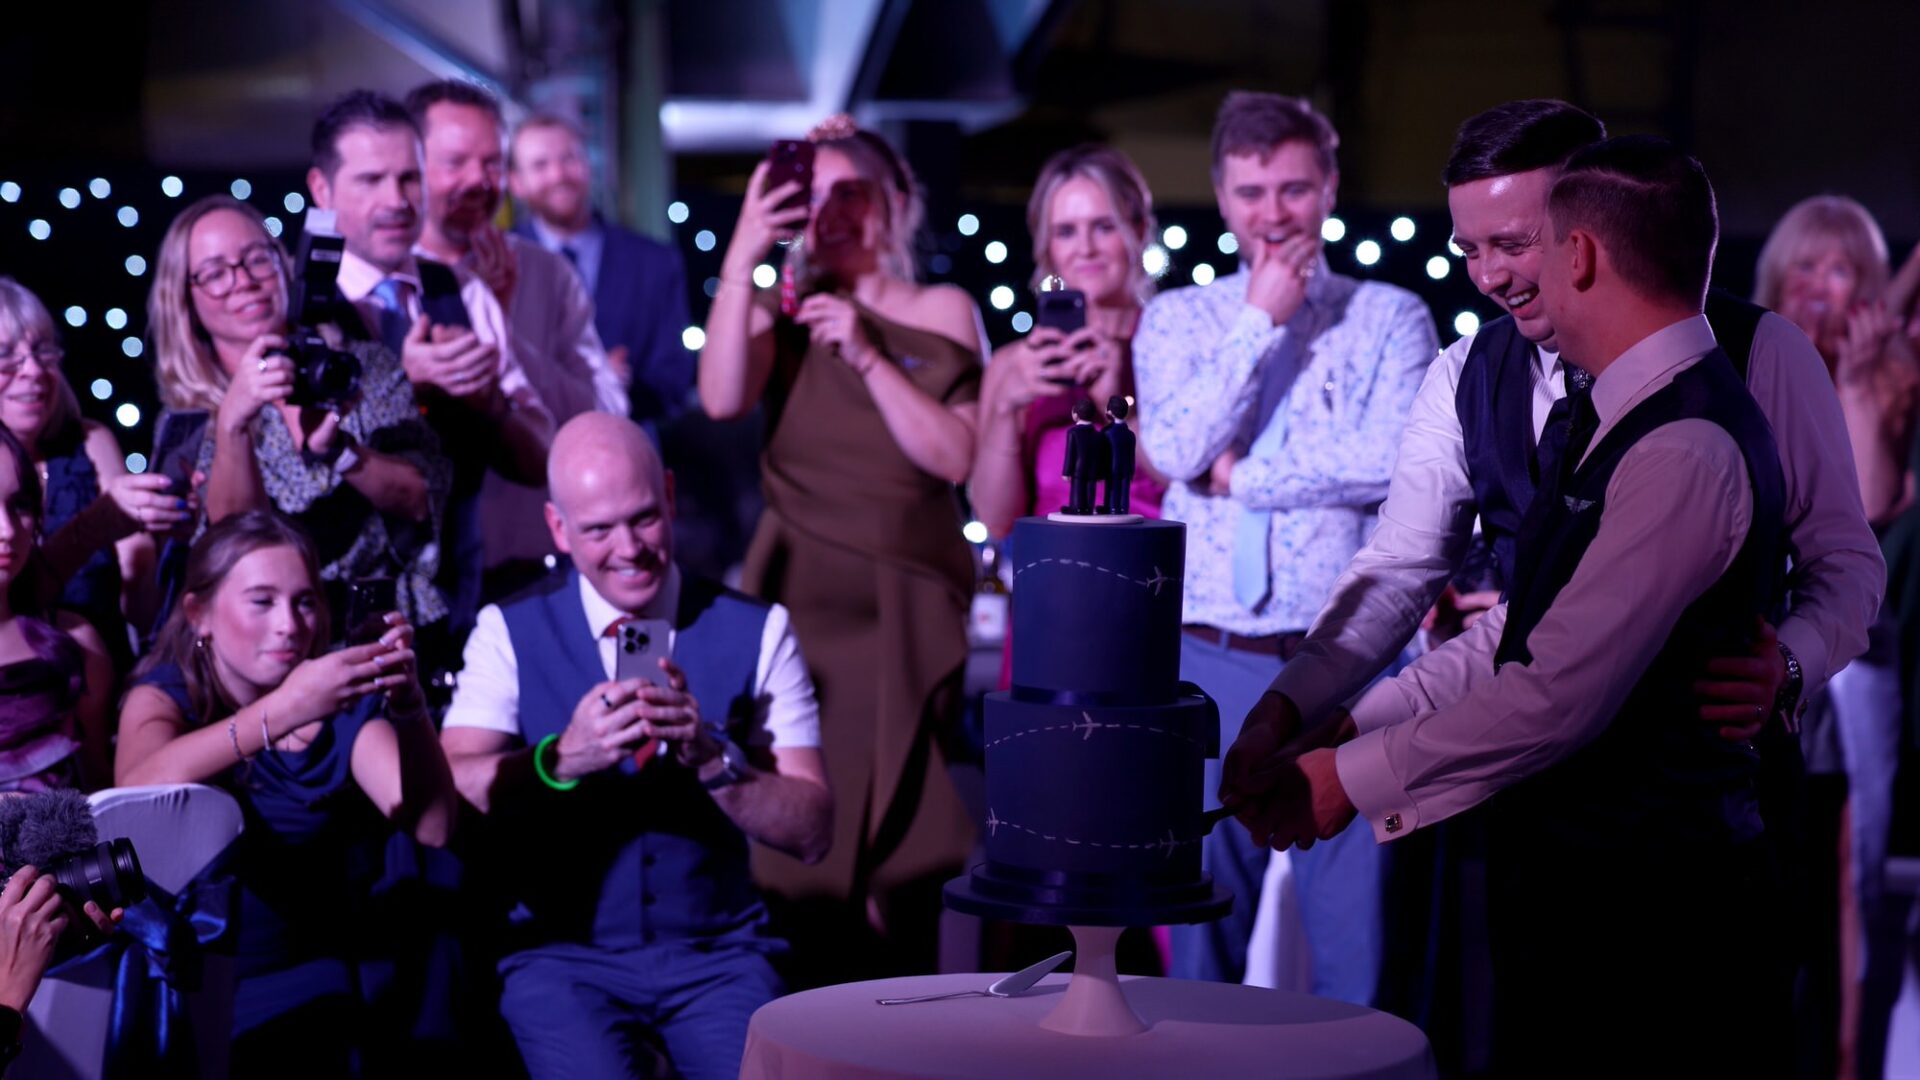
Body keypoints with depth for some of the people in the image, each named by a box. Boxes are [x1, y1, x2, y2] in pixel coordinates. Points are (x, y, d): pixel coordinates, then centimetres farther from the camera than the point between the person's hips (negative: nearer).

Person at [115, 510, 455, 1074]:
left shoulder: (341, 700, 8)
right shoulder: (166, 695, 2)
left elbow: (432, 828, -6)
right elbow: (135, 793, -22)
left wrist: (408, 708, -24)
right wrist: (284, 709, -34)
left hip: (339, 974, 2)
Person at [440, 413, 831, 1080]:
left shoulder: (757, 633, 3)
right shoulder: (509, 633, 1)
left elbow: (812, 833, -4)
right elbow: (450, 794, -14)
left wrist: (711, 757, -20)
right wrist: (563, 758, -31)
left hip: (715, 950, 1)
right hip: (563, 952, -1)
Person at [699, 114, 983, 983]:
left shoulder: (942, 314, 5)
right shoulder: (785, 313, 7)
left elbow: (956, 459, -6)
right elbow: (722, 399, -13)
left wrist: (867, 357, -13)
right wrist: (741, 256, -16)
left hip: (904, 609, 0)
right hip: (798, 597, 0)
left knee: (898, 843, -1)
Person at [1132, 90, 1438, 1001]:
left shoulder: (1389, 318, 5)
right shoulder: (1178, 318, 11)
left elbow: (1395, 459, -11)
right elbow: (1176, 449, -6)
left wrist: (1242, 474, -6)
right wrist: (1261, 318, -6)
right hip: (1207, 660, 2)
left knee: (1352, 920, 0)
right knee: (1200, 916, 8)